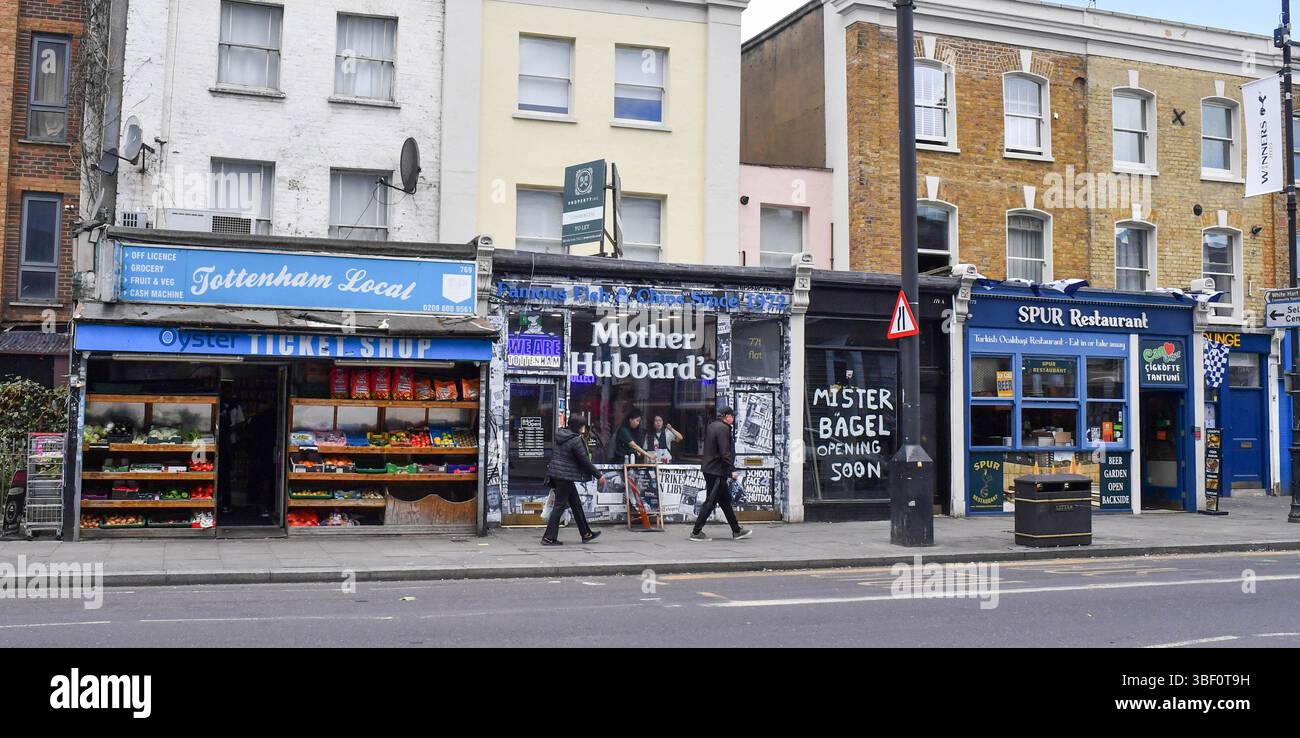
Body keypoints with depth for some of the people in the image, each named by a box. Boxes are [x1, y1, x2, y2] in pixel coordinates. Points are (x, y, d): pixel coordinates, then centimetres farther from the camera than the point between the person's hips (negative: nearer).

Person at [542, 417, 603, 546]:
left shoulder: (561, 435, 9)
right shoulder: (575, 440, -17)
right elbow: (585, 461, -14)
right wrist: (598, 475, -4)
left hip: (556, 475, 9)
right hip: (565, 477, -9)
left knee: (576, 504, 15)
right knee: (560, 506, -3)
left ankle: (586, 534, 23)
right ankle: (549, 537, 0)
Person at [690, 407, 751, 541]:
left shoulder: (711, 426, 14)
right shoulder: (723, 429, -15)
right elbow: (725, 452, -22)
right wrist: (732, 469, -17)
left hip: (709, 469, 10)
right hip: (718, 471, -10)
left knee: (725, 501, 15)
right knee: (710, 502, -5)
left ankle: (736, 530, 22)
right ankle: (696, 532, -1)